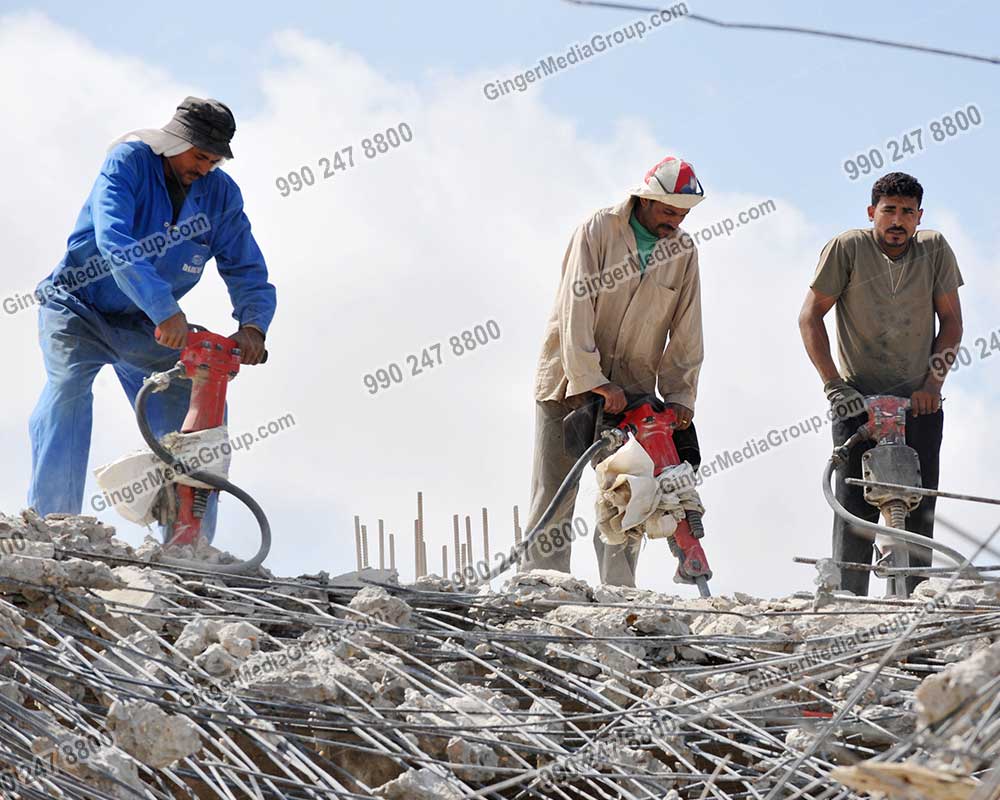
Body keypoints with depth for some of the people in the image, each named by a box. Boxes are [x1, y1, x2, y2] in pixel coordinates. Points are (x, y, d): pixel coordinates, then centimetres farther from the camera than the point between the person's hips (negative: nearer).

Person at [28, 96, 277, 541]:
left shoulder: (221, 194, -6)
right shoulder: (129, 162, -20)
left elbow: (247, 272, -3)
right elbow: (113, 242, -35)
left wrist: (252, 325, -26)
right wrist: (166, 309, -45)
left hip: (143, 326, 5)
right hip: (79, 307, -5)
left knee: (196, 414, -7)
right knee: (68, 387, -30)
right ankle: (49, 519, -32)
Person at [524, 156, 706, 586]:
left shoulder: (684, 252, 3)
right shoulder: (598, 230, -10)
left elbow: (686, 335, 5)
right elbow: (576, 311, -17)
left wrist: (679, 398, -4)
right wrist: (593, 382, -25)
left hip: (631, 391, 3)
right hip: (570, 382, -3)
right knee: (554, 498, -2)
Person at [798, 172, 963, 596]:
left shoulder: (935, 250, 0)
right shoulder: (846, 249, -8)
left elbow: (951, 321, 6)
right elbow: (810, 317, -5)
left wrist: (933, 381, -5)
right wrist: (833, 385, -11)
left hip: (920, 402, 2)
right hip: (858, 398, -2)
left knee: (919, 509, -1)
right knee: (855, 505, -8)